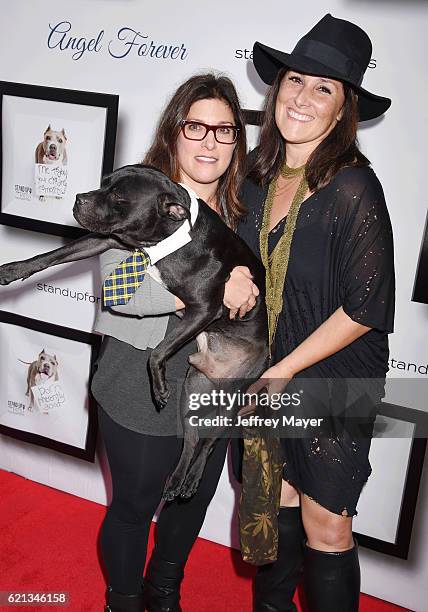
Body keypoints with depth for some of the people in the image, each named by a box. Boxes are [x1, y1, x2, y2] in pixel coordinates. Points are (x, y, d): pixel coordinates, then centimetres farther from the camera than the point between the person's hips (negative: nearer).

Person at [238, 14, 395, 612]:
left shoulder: (353, 189, -19)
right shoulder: (259, 176, -1)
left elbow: (365, 309, -18)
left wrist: (285, 370, -14)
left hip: (332, 388, -5)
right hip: (263, 374, 6)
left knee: (325, 528, 8)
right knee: (274, 496, 21)